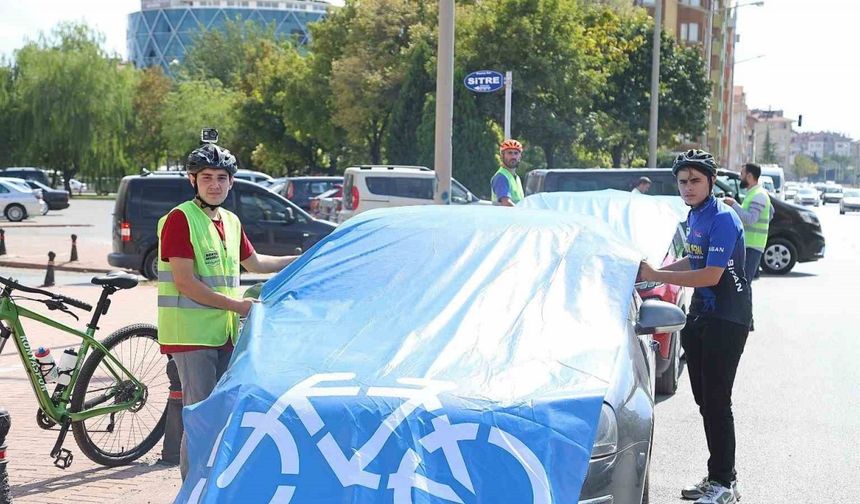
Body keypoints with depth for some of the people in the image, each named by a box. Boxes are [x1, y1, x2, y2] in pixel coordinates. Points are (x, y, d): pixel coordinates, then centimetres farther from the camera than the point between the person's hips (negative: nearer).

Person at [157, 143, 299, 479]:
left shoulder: (230, 221, 14)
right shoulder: (180, 219, -11)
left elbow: (254, 263, 29)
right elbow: (185, 282, -17)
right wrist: (237, 305, -16)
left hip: (225, 333, 8)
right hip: (191, 334, -8)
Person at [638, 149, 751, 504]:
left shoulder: (723, 219, -17)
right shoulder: (694, 215, 11)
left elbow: (711, 275, -22)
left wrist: (657, 276, -20)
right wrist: (655, 271, 8)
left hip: (727, 319, -9)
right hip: (701, 314, 9)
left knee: (716, 401, -8)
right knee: (705, 399, 11)